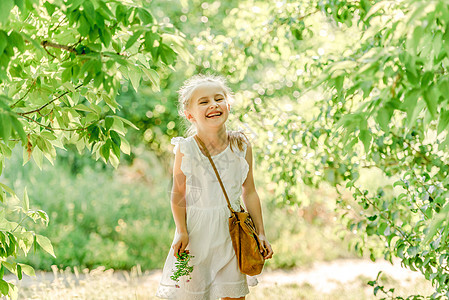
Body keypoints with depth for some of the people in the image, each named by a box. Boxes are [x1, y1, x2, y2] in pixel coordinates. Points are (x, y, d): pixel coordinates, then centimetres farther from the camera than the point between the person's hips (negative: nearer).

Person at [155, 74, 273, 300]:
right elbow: (178, 194, -3)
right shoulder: (186, 150, -9)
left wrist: (261, 234, 5)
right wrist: (181, 231, -13)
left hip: (233, 230, 2)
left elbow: (249, 193, 4)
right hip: (198, 230, -2)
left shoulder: (241, 146, -2)